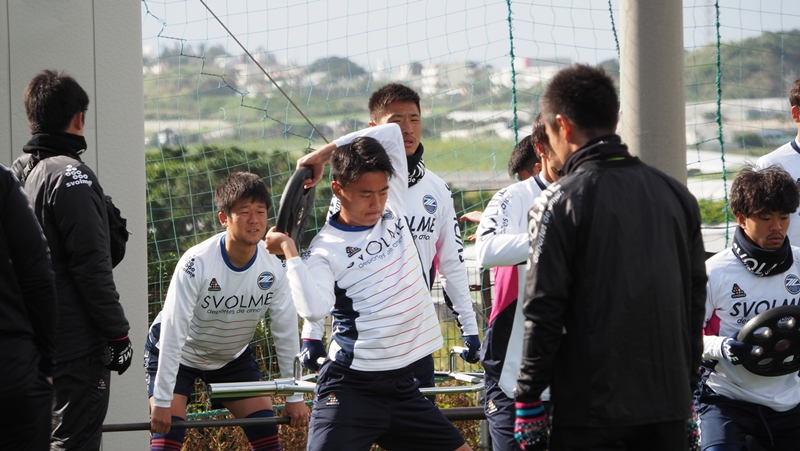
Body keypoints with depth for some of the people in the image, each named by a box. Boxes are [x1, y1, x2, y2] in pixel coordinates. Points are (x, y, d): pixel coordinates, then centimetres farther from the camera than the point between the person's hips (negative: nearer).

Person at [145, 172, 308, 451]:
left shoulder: (273, 266, -20)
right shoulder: (196, 263, -33)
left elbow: (286, 331, -11)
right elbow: (172, 333, -30)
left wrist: (294, 397, -8)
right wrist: (162, 400, -29)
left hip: (233, 355, 5)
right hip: (179, 355, -4)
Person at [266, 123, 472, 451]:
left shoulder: (393, 207, 6)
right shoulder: (326, 249, -10)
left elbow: (392, 132, 8)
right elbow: (314, 309, -26)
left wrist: (326, 152, 3)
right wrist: (290, 253, -21)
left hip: (403, 385, 6)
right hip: (352, 389, -6)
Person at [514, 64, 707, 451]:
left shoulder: (559, 202, -8)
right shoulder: (677, 195, 9)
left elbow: (544, 312, -11)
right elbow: (696, 299, 13)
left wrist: (528, 402, -4)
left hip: (591, 410, -5)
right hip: (669, 406, 5)